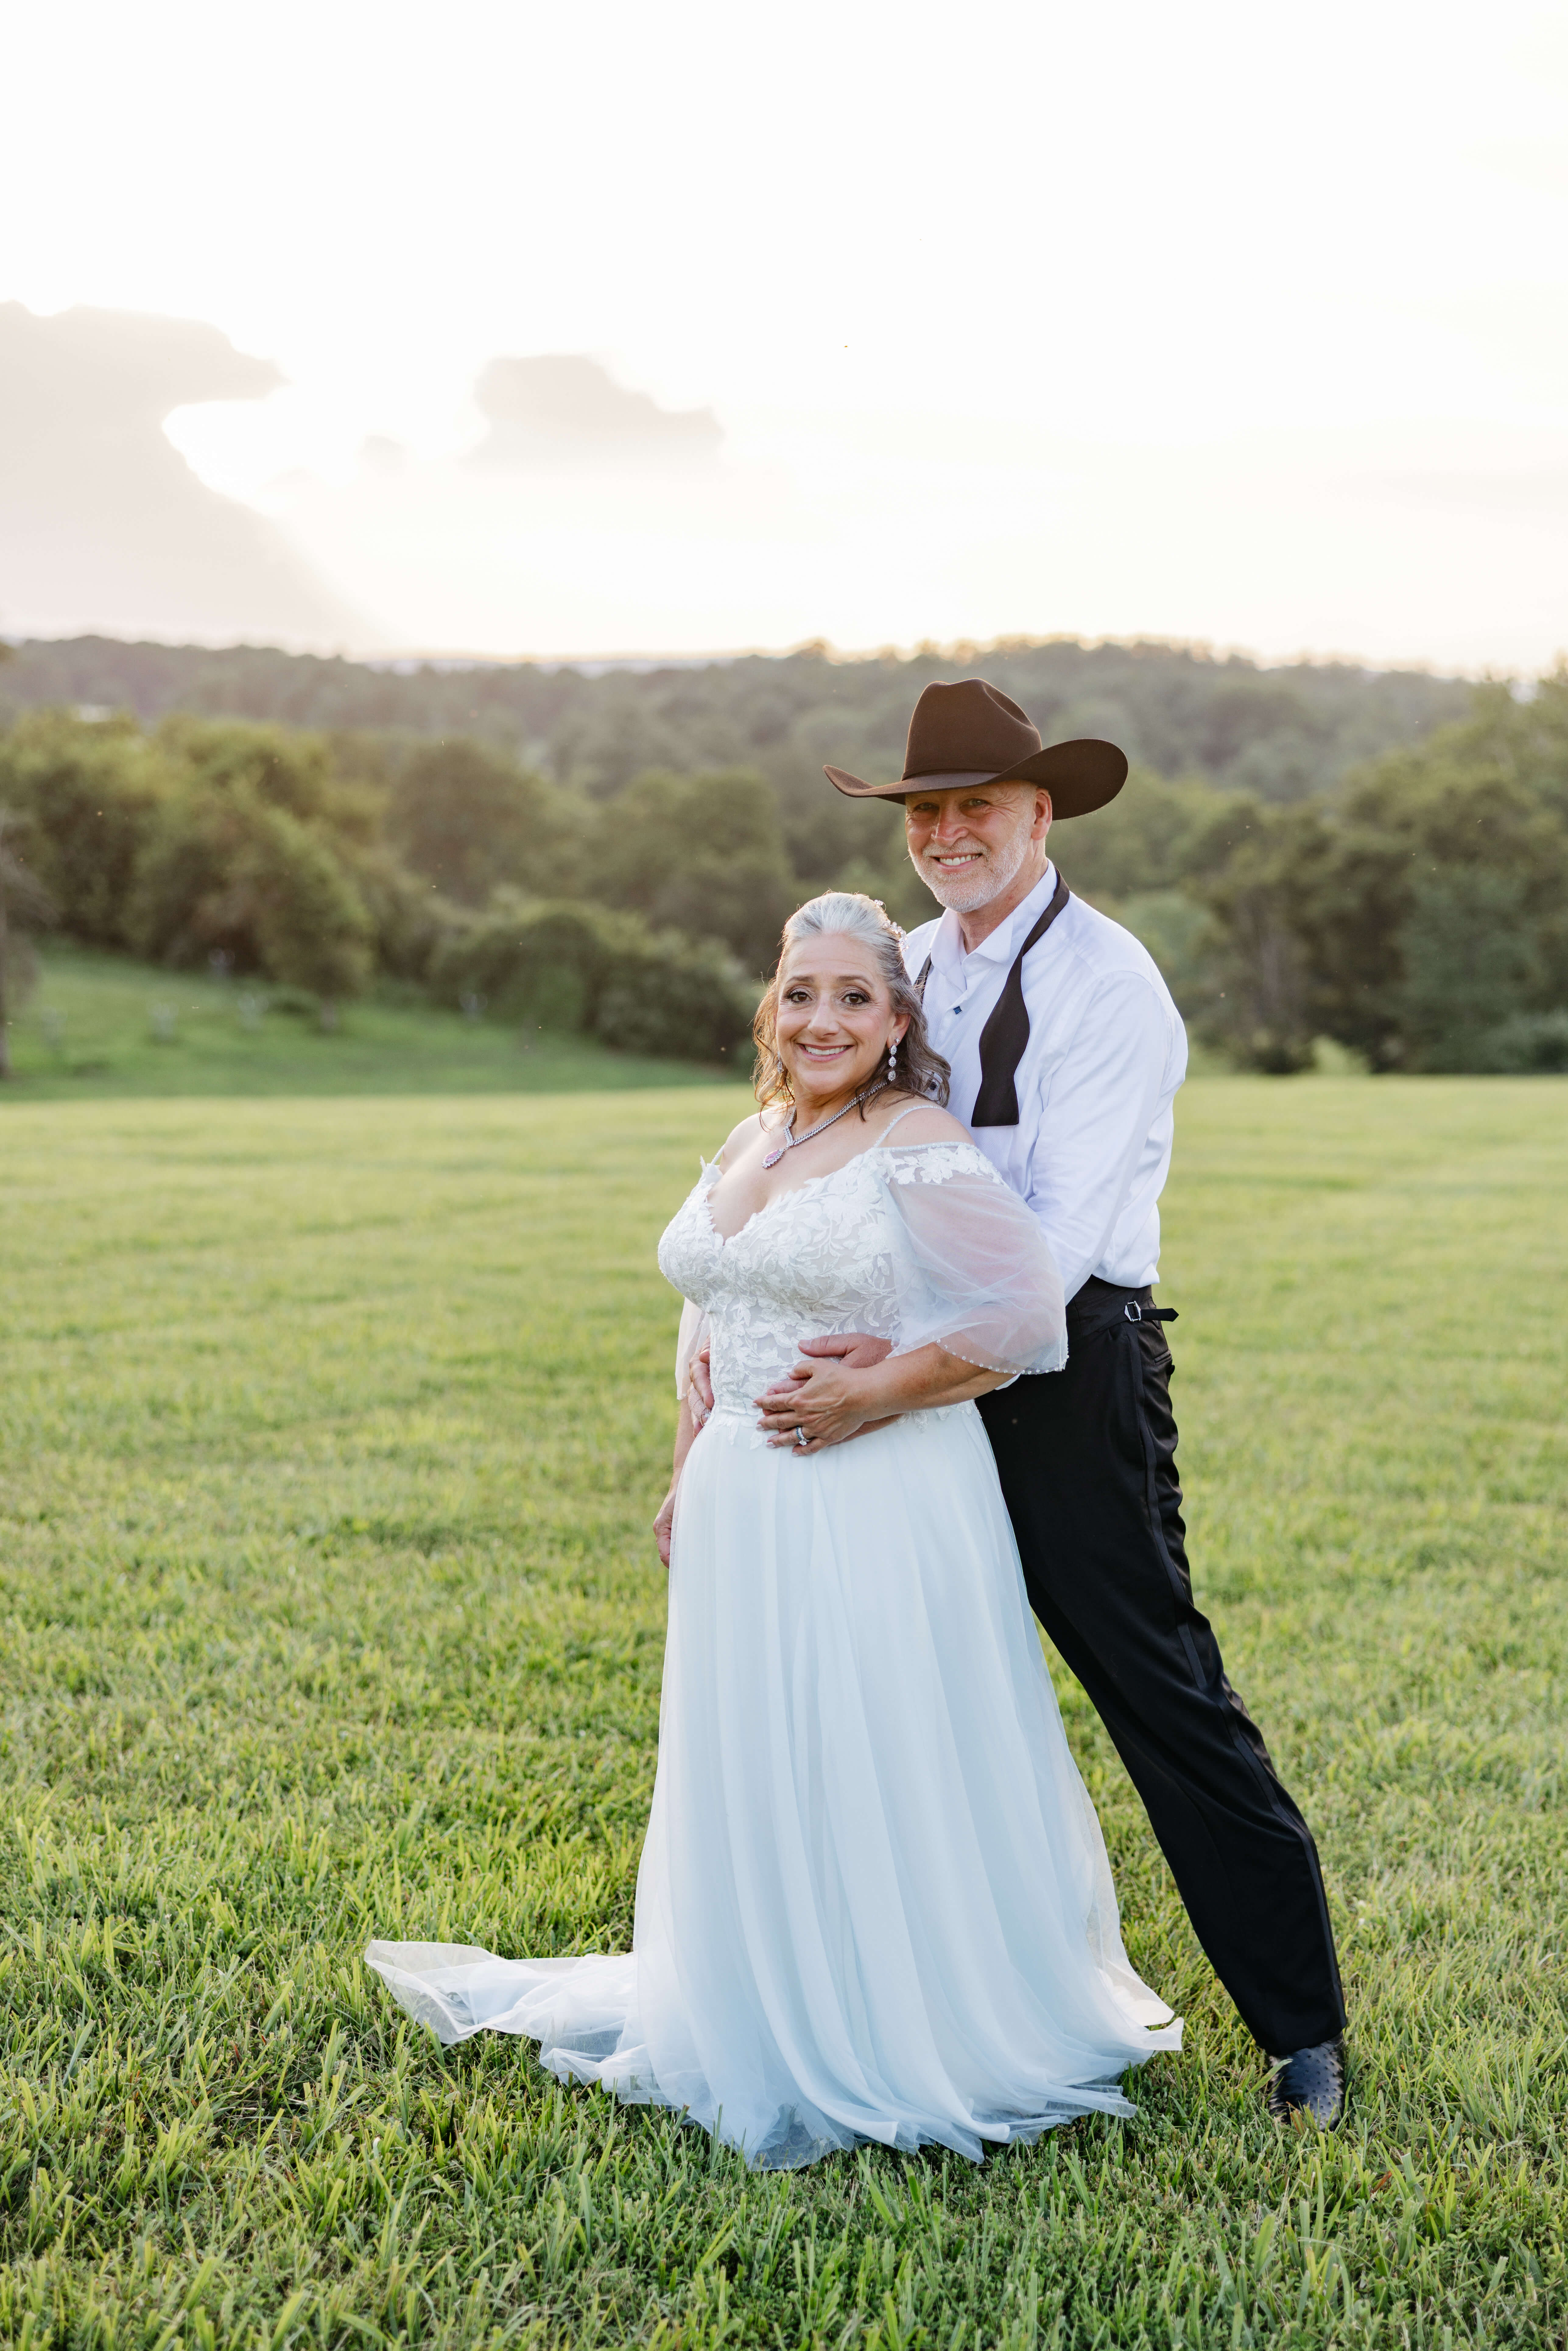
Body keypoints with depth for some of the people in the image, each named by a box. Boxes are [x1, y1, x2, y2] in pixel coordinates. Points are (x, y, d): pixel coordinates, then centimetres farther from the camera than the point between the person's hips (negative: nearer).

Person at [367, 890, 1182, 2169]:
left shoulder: (921, 1147, -12)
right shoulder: (747, 1145, 12)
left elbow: (1027, 1316, -17)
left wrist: (875, 1397, -16)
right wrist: (690, 1476, 17)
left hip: (881, 1513, -7)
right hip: (744, 1513, 7)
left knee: (887, 1784, 1)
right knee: (752, 1785, 15)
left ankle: (916, 2050, 18)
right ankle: (769, 2028, 32)